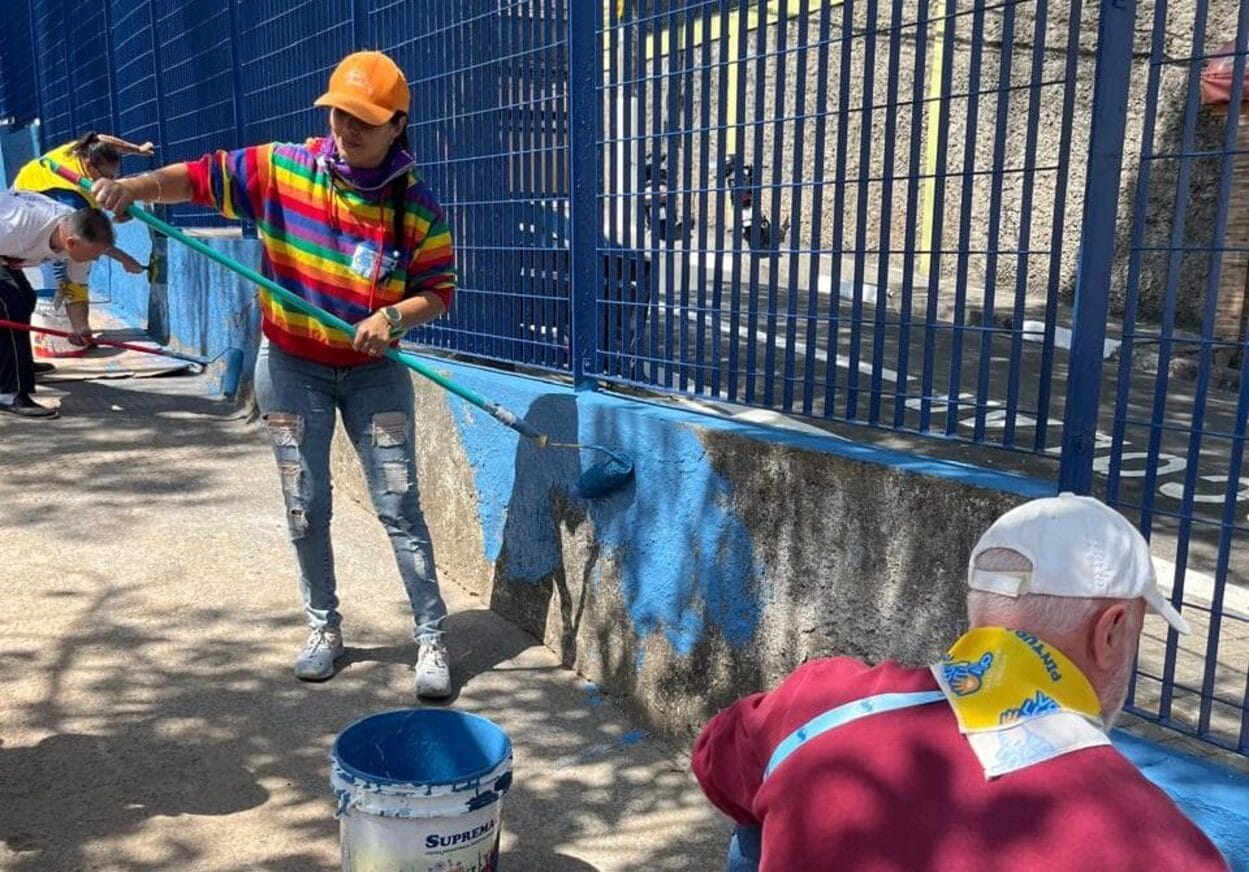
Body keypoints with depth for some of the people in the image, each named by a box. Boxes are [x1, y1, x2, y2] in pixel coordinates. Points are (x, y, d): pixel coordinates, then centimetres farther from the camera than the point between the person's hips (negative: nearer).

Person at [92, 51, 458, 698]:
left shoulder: (417, 205, -11)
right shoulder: (281, 168, -9)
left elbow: (439, 289, -6)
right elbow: (195, 178, -10)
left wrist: (394, 316, -25)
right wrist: (137, 186, -29)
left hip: (374, 371, -1)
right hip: (291, 367, 2)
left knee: (399, 507, -2)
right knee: (305, 510, 9)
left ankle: (431, 640, 8)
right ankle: (324, 628, 28)